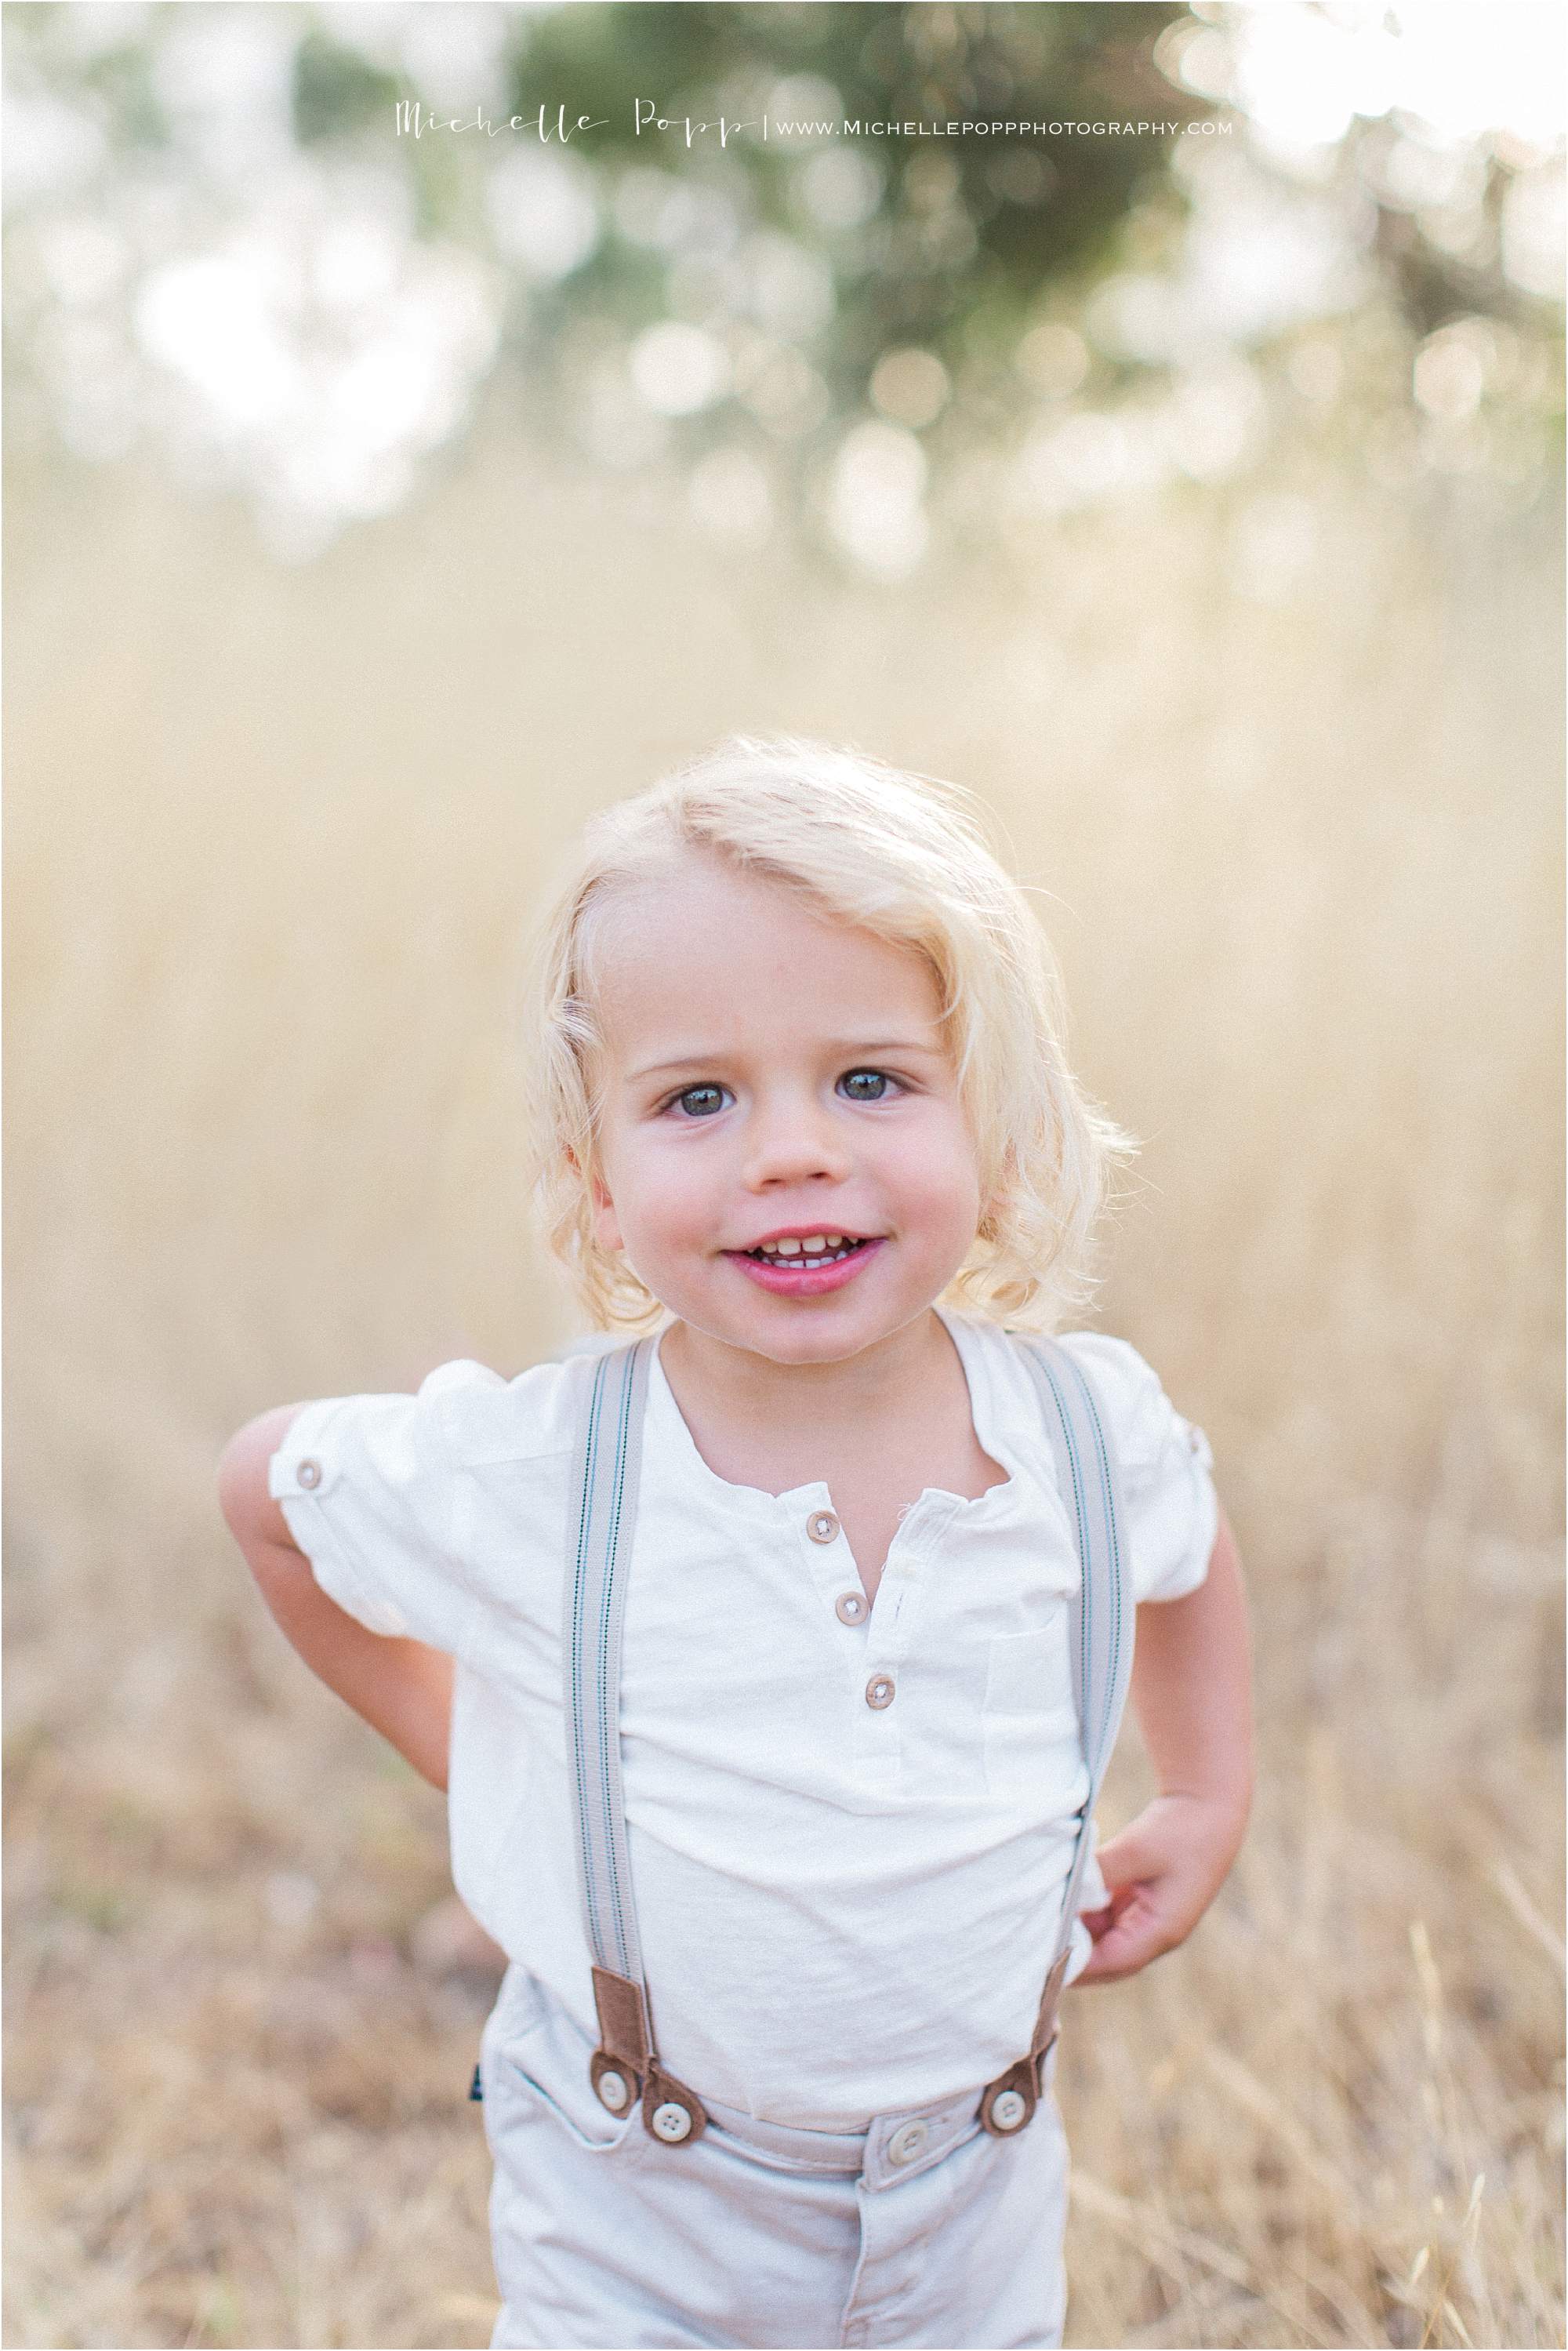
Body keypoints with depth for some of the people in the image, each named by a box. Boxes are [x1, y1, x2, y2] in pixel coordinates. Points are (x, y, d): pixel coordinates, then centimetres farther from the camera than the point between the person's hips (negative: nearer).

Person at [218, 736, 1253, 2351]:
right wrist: (454, 1749, -1)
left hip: (977, 2182, 3)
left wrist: (1210, 1800, 9)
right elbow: (264, 1481, -4)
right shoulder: (516, 1486, -24)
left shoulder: (1093, 1430, -16)